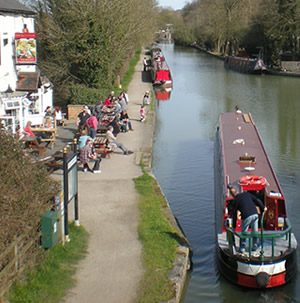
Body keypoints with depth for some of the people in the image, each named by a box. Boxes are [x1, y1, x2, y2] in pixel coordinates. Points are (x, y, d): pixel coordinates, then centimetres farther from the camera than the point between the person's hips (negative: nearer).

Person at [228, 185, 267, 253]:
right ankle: (255, 246, 23)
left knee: (243, 232, 11)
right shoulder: (246, 194, 15)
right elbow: (257, 200, 13)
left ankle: (242, 248, 13)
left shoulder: (235, 201, 5)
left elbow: (234, 214, 9)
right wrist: (263, 207, 24)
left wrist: (234, 225, 17)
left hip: (246, 216, -4)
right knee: (255, 231, 16)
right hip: (255, 214, 4)